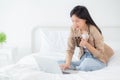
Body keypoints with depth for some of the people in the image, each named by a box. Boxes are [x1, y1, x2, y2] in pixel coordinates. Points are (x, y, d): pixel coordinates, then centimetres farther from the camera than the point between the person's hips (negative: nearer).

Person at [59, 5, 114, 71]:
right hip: (84, 57, 4)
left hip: (98, 59, -4)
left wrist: (87, 45, -33)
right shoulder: (73, 29, -12)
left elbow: (100, 54, -18)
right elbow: (70, 49, -11)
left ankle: (74, 68, -11)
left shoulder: (94, 31, -25)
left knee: (86, 65, -38)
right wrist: (67, 63, -28)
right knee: (61, 64, -14)